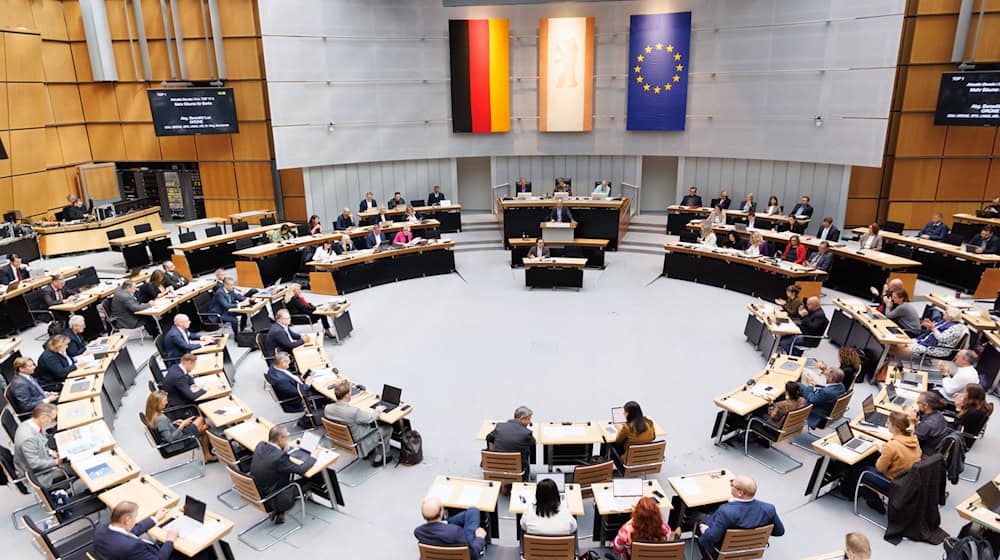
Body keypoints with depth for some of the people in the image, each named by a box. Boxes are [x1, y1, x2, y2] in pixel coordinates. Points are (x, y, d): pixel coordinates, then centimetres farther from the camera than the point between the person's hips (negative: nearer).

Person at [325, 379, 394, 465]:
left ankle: (368, 452, 35)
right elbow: (370, 418, -17)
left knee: (374, 423, 26)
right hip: (358, 444, -7)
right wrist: (377, 411, 5)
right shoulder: (354, 411, -36)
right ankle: (378, 459, 22)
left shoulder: (327, 408, -18)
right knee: (388, 428, 12)